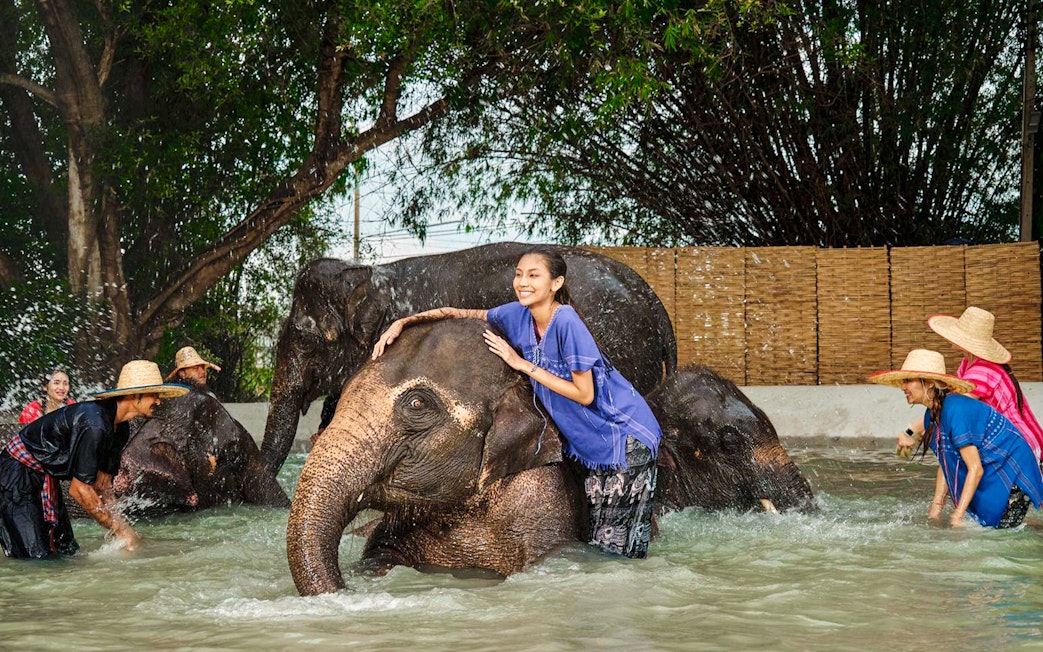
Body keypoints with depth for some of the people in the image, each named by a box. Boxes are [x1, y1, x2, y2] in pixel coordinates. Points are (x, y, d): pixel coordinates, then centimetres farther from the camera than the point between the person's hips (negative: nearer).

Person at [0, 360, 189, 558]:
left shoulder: (120, 429, 1)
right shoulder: (94, 425, -30)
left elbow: (102, 485, 6)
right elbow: (79, 490, -27)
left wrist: (124, 528, -6)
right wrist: (119, 529, -20)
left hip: (46, 478, 10)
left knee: (67, 552, 7)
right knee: (37, 557, -17)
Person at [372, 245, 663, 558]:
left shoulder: (566, 323, -25)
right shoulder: (519, 315, -3)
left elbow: (584, 394, -21)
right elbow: (459, 314, 4)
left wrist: (522, 364, -18)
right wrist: (402, 323, -8)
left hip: (625, 435, -7)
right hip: (595, 440, 7)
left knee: (618, 546, -4)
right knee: (595, 533, 11)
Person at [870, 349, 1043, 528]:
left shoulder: (955, 410, -27)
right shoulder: (932, 416, 2)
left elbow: (976, 469, -27)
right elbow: (945, 466, 10)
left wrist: (957, 517, -26)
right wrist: (936, 507, 3)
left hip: (1010, 478, -9)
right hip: (987, 479, 9)